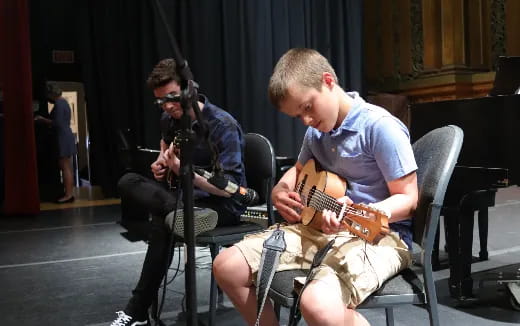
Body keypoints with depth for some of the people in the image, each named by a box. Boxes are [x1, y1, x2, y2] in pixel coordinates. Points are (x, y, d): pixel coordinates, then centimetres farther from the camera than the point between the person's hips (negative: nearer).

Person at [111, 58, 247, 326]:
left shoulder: (222, 126, -21)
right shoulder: (169, 119, 2)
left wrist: (182, 170, -37)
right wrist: (161, 162, 5)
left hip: (223, 205, -7)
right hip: (186, 194, 8)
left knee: (163, 222, -32)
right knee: (127, 182, -8)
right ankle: (183, 212, -31)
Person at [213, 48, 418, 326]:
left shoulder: (380, 126, -15)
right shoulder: (316, 131, 10)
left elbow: (408, 198, -15)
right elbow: (299, 169, 30)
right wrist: (280, 192, 7)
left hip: (377, 233, -7)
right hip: (318, 226, 8)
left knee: (318, 303, -38)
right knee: (227, 266, -3)